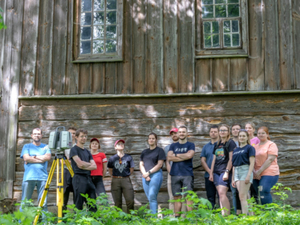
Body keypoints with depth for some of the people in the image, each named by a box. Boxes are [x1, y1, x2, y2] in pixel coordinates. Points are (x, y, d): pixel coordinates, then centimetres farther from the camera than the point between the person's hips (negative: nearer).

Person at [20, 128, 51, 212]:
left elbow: (48, 157, -4)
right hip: (29, 177, -1)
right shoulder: (27, 146, 13)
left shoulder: (45, 147, 15)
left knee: (43, 203, -1)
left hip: (43, 177, 1)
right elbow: (26, 158, -4)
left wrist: (34, 157, -4)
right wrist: (41, 159, -4)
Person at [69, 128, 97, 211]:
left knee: (93, 205, 4)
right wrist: (89, 164, 4)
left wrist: (84, 166, -8)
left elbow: (94, 166, 7)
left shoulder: (87, 151, 19)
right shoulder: (74, 149, -1)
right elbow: (80, 163, -13)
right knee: (78, 206, -4)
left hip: (88, 178, 7)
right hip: (79, 178, -7)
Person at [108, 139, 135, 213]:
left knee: (130, 201, -7)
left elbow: (132, 168, 12)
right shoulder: (112, 158, 6)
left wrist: (127, 175, 7)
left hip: (126, 180, 0)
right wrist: (115, 177, 7)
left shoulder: (128, 157, 5)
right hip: (115, 181, 0)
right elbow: (110, 170, 14)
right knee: (117, 202, 4)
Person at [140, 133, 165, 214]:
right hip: (145, 176, 6)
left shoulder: (159, 150, 4)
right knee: (149, 198, 2)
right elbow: (141, 165, 13)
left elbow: (160, 164, -5)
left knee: (152, 196, -15)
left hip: (156, 175, -6)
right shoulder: (144, 152, 20)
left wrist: (149, 172, -10)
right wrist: (145, 174, -4)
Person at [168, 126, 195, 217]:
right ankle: (176, 217, 7)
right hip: (175, 174, 3)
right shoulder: (173, 146, 16)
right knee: (177, 197, 4)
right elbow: (169, 157, 0)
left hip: (187, 174, -3)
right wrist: (183, 157, -6)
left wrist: (176, 155, 0)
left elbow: (189, 155, -11)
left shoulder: (190, 145, 8)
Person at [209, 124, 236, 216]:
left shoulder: (231, 143, -1)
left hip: (225, 171, -7)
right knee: (220, 194, 4)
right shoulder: (217, 144, 19)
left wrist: (227, 172, -15)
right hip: (216, 172, 7)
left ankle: (227, 215, -15)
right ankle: (223, 215, 6)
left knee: (222, 193, -17)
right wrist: (211, 173, 14)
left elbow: (231, 159, -8)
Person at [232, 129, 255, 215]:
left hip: (245, 170, -6)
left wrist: (248, 175, -16)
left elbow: (252, 163, -7)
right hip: (237, 172, 6)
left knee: (242, 196, -13)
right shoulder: (235, 150, 18)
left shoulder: (249, 148, 1)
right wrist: (233, 179, 16)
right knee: (244, 197, 4)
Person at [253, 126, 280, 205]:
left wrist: (259, 171, -13)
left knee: (264, 191, -23)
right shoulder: (256, 146, 20)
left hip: (269, 173, -6)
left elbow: (270, 160, -9)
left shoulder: (271, 145, 1)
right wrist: (254, 172, -5)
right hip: (257, 175, 6)